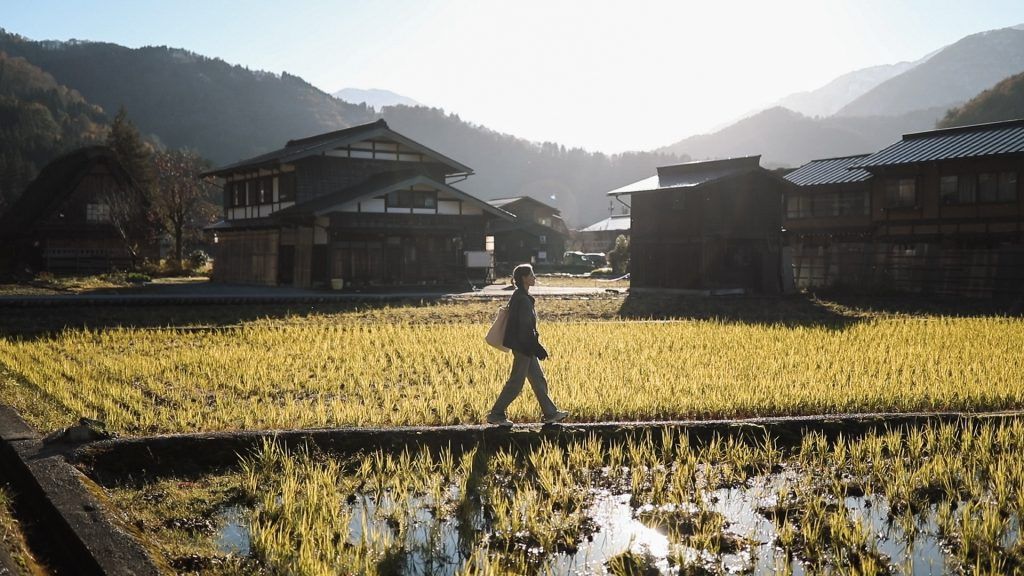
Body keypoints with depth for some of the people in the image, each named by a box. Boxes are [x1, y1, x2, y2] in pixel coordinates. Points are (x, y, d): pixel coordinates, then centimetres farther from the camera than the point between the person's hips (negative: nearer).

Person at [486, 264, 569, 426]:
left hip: (524, 347, 10)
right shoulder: (523, 299, -20)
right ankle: (495, 414, 6)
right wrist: (537, 348, -18)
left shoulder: (519, 296, 11)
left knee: (539, 380, 13)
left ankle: (550, 413, 20)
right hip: (524, 347, -10)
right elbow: (525, 327, -22)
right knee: (516, 383, -2)